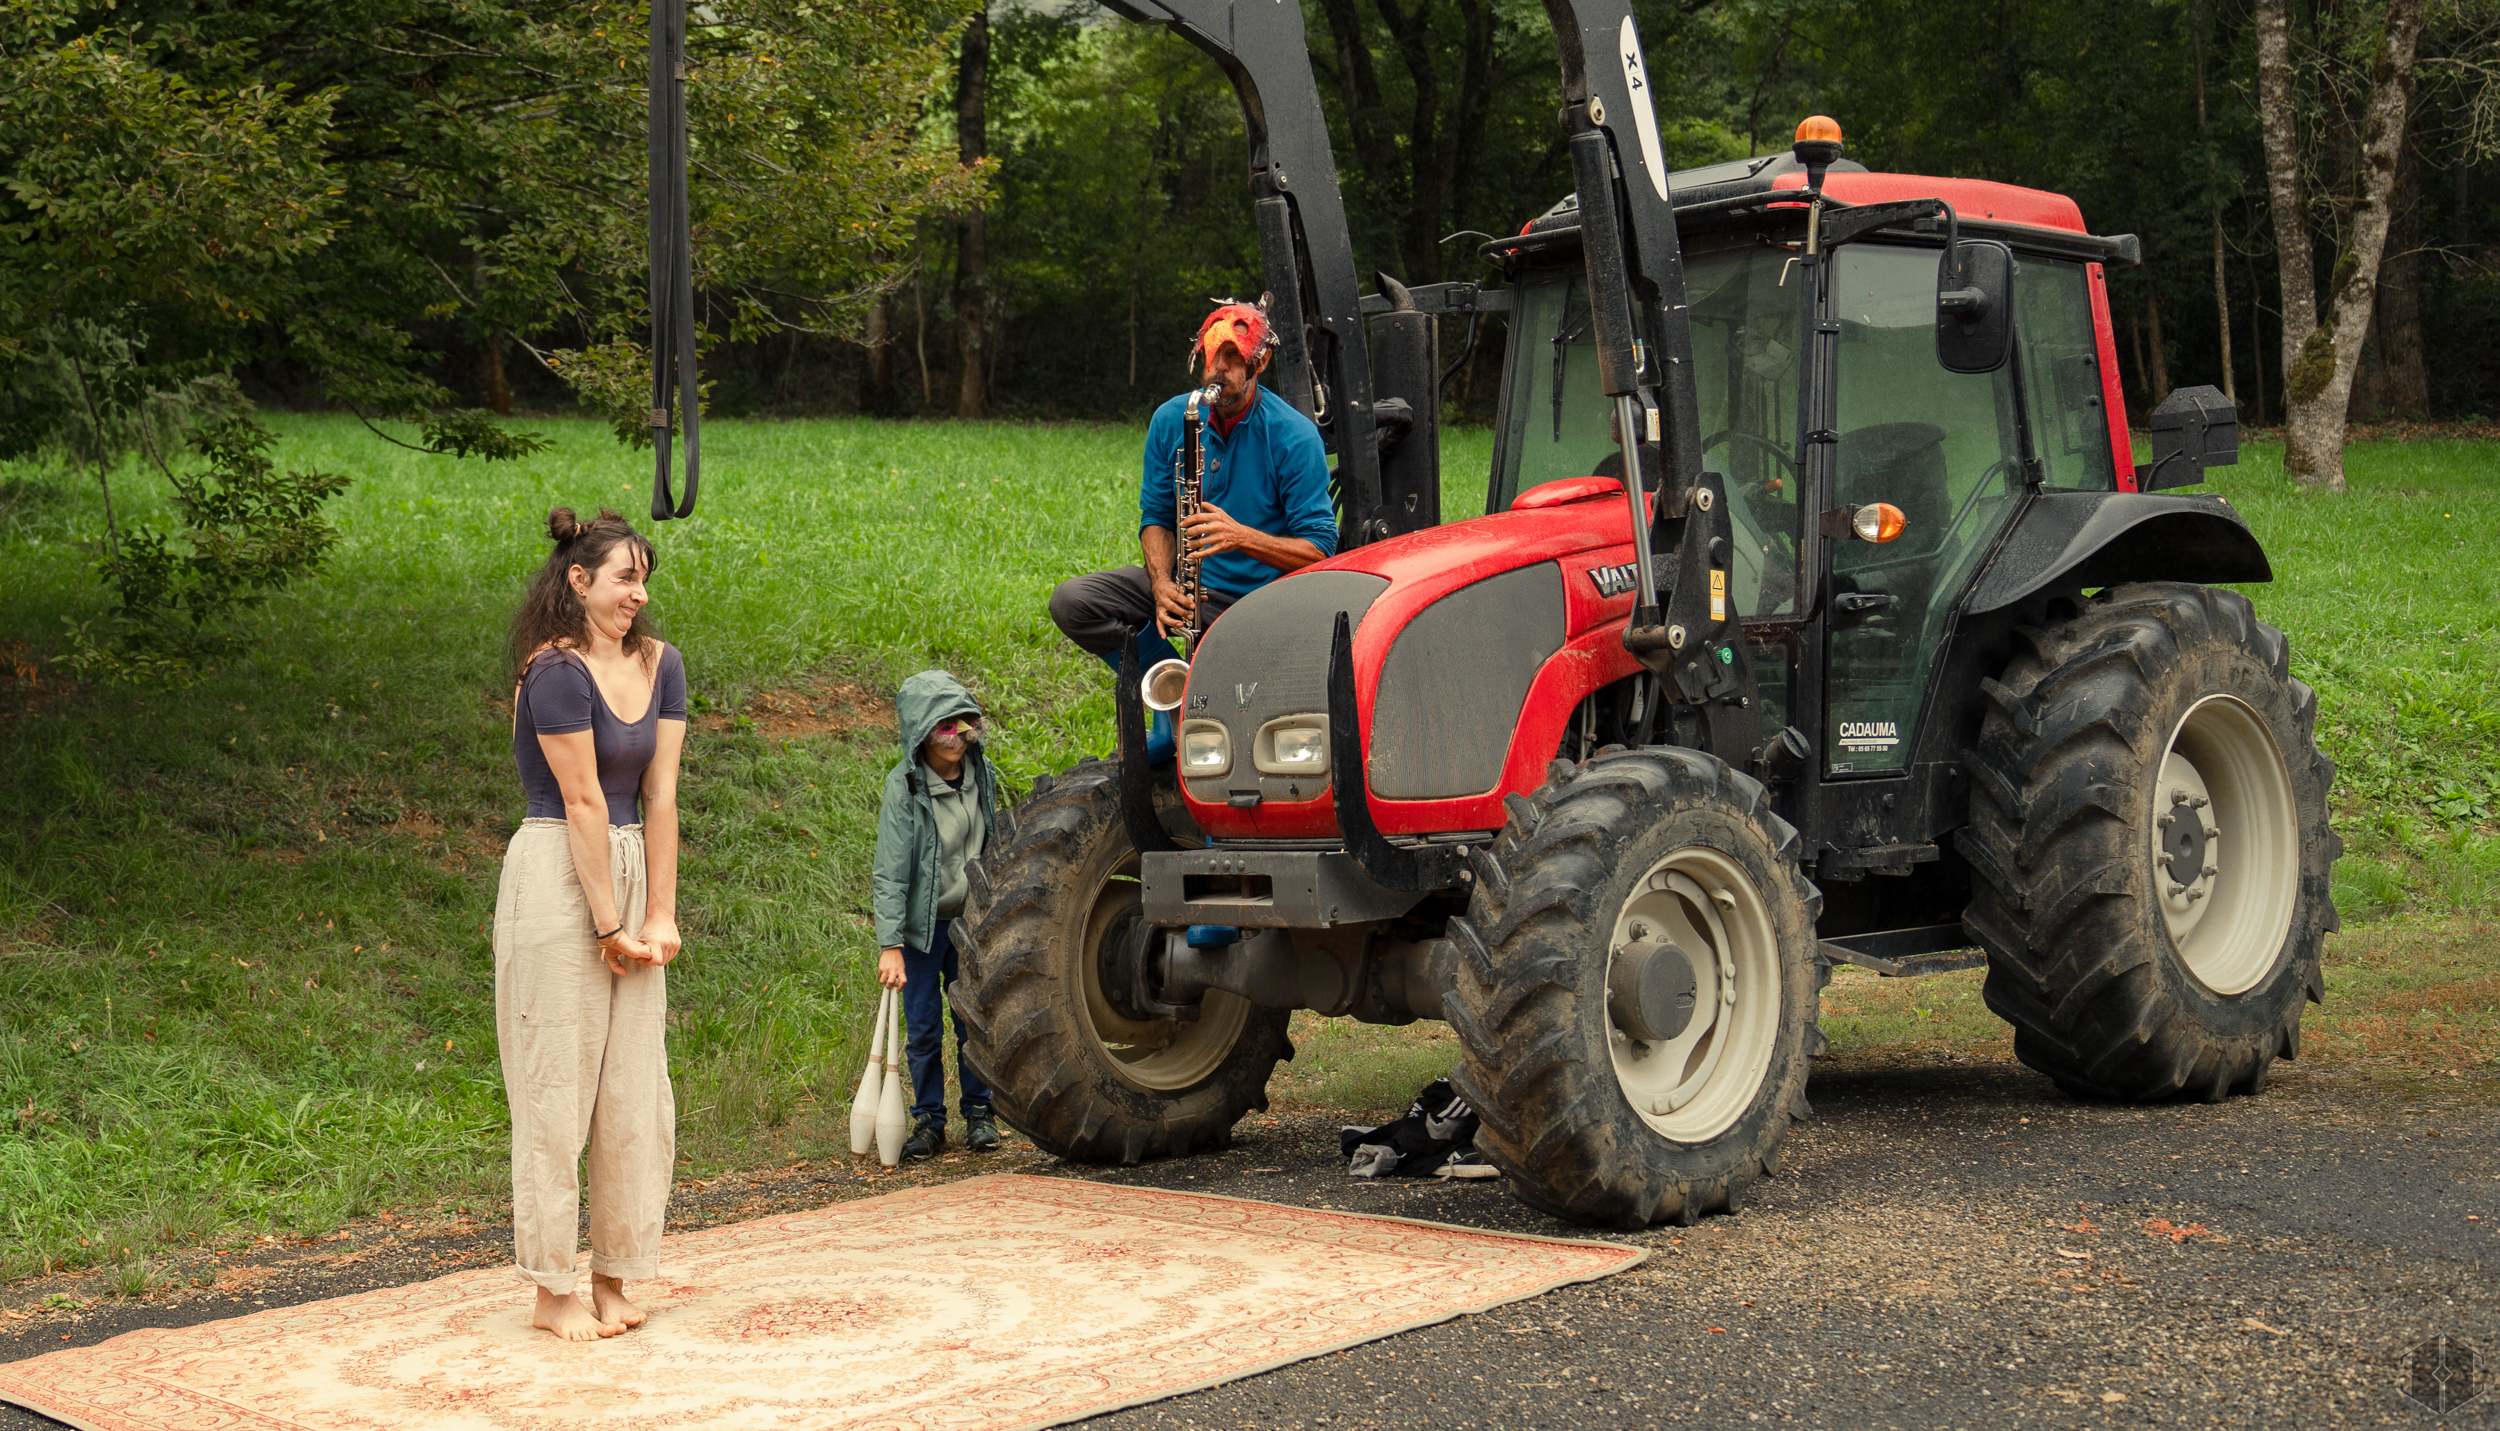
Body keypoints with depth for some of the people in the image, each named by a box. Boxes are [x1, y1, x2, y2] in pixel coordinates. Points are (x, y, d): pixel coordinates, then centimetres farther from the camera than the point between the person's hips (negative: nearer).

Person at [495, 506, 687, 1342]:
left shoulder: (659, 664, 7)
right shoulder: (556, 671, -14)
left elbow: (660, 796, 3)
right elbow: (582, 805, -14)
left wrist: (658, 915, -1)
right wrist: (609, 926, -12)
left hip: (631, 873, 7)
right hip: (557, 877, -7)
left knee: (636, 1090, 9)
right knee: (558, 1085, -1)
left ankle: (613, 1275, 19)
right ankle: (554, 1291, 7)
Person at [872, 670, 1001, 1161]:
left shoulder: (980, 771, -3)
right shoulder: (904, 786, -17)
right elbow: (890, 871, -18)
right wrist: (890, 945, -24)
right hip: (922, 923, -3)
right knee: (923, 1028, 2)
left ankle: (979, 1112, 22)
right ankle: (928, 1121, 17)